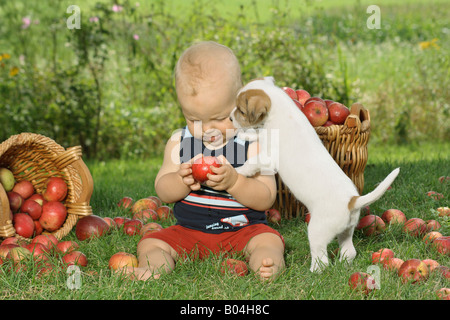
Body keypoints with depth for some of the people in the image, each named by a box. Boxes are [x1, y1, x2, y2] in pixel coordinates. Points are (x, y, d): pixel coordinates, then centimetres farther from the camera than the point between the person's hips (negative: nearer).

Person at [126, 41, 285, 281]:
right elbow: (162, 191, 1)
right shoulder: (179, 142, 3)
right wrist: (182, 181, -22)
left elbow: (266, 198, -12)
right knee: (149, 244, -15)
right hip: (189, 231, 3)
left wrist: (234, 182, -30)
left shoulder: (252, 143, -7)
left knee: (269, 241, -28)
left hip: (242, 230, -3)